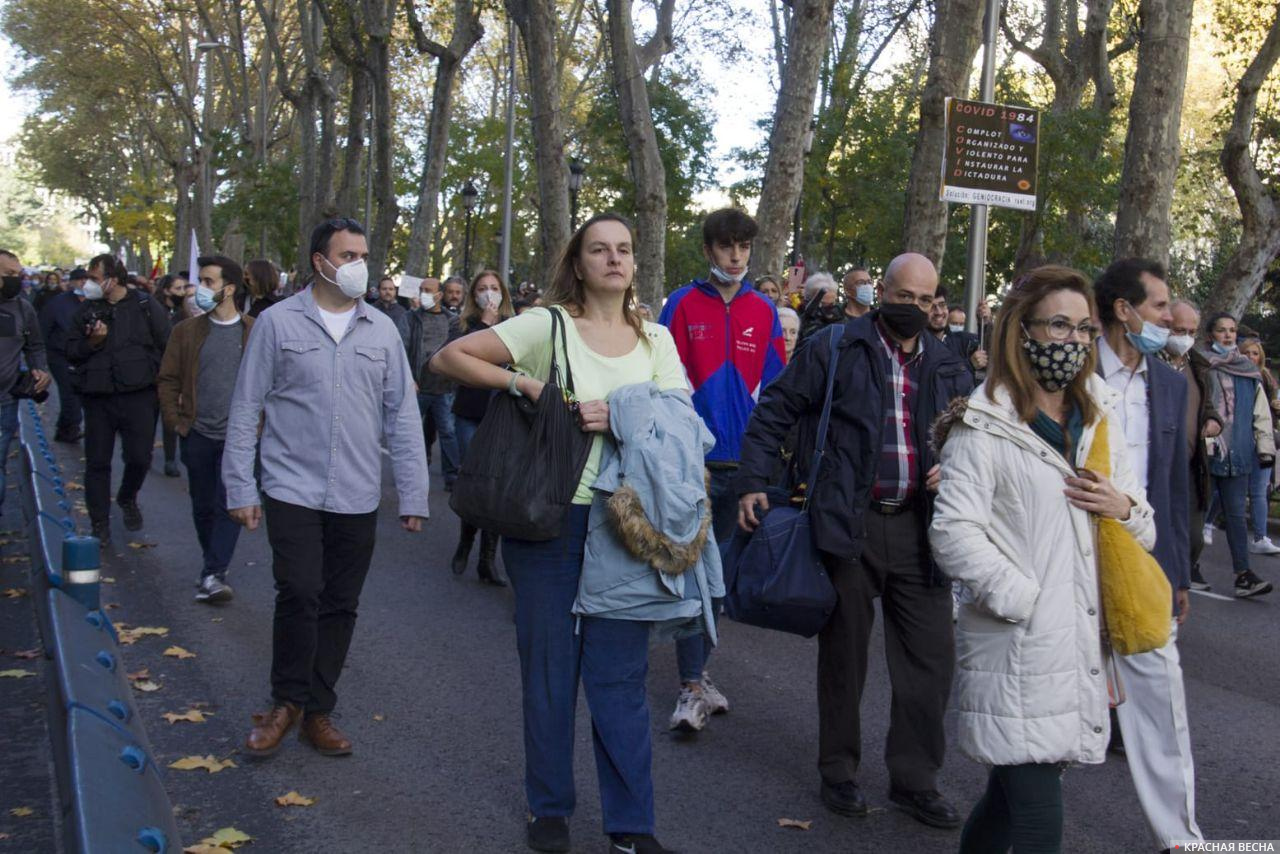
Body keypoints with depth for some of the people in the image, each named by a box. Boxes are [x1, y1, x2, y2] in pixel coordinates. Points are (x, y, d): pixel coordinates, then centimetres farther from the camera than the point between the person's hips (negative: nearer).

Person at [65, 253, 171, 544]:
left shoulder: (146, 307, -2)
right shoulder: (86, 310, 7)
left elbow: (166, 346, 2)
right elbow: (71, 353, 7)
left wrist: (152, 375, -1)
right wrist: (91, 342, -11)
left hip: (138, 397, -2)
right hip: (97, 398, 2)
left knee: (139, 457, 0)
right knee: (97, 462, 4)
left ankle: (127, 499, 32)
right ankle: (100, 524, 15)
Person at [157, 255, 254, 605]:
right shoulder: (187, 331, 5)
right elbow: (167, 379, 8)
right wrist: (174, 420, -1)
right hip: (198, 435, 3)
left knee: (229, 505, -9)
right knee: (203, 506, 12)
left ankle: (212, 575, -7)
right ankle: (214, 567, 29)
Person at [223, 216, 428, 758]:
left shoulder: (382, 329, 6)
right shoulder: (278, 322, -1)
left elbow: (402, 415, 7)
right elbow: (246, 409, 2)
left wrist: (413, 495, 3)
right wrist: (240, 487, -2)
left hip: (357, 498, 3)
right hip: (292, 489, -3)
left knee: (340, 606, 8)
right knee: (299, 595, -12)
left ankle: (316, 711, 24)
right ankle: (287, 700, 12)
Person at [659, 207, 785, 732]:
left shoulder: (763, 312, 9)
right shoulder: (683, 306, 0)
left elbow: (772, 389, 10)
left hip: (743, 462, 4)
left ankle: (697, 668, 26)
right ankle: (692, 686, 0)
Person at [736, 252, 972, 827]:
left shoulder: (947, 366, 12)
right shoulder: (836, 348, -2)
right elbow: (774, 412, -2)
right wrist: (753, 483, -10)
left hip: (920, 524, 4)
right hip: (848, 522, -4)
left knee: (931, 657, 5)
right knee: (844, 652, 9)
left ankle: (915, 780, 21)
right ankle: (839, 770, 27)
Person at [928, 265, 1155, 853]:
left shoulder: (1099, 423, 15)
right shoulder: (984, 428, -7)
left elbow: (1145, 535, 20)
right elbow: (953, 533, -16)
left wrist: (1124, 509, -2)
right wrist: (1024, 601, -19)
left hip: (1082, 648, 7)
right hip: (1018, 653, -6)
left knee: (1009, 796, 16)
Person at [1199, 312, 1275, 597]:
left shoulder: (1250, 372, 12)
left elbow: (1261, 413, 14)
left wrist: (1265, 447, 9)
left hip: (1238, 453, 3)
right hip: (1206, 452, -3)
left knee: (1236, 512, 2)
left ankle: (1243, 573, -2)